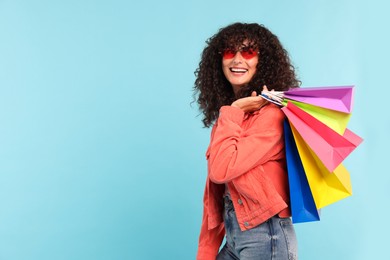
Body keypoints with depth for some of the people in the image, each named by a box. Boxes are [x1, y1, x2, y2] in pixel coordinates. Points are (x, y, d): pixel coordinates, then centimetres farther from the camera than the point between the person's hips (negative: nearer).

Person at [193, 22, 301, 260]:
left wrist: (233, 112, -16)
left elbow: (221, 170, -25)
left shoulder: (270, 114, -15)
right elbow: (215, 191, 9)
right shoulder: (228, 114, 8)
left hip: (266, 237, -7)